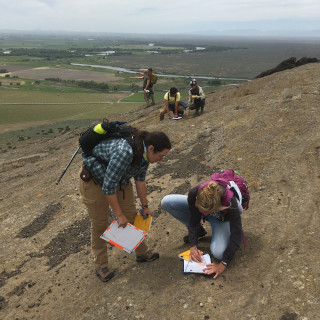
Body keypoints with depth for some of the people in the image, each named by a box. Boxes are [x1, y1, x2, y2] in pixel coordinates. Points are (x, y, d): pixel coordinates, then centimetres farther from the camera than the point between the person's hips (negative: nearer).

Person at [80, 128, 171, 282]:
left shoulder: (144, 153, -13)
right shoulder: (125, 152, -39)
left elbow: (140, 180, 2)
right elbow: (108, 186, -32)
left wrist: (145, 206, 10)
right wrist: (119, 214, -21)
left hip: (120, 179, 7)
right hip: (94, 179, -7)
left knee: (132, 216, 9)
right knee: (99, 224, 3)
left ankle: (142, 252, 27)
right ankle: (100, 265, 22)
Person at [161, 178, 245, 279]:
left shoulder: (230, 202, -43)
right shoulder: (193, 194, -35)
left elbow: (236, 236, -35)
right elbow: (193, 220, -19)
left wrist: (223, 264, -36)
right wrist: (193, 246, -26)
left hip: (221, 219, -3)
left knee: (218, 253, -32)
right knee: (166, 202, -18)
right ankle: (199, 231, 0)